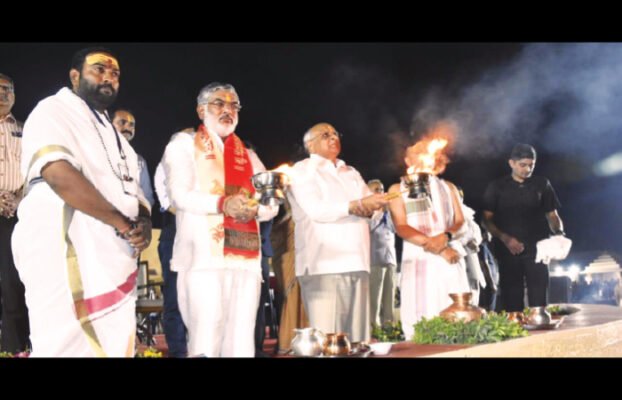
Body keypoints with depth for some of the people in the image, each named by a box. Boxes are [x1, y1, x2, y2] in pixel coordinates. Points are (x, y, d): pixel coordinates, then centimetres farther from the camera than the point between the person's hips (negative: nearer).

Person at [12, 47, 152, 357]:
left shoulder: (110, 133, 23)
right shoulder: (53, 111, -4)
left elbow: (133, 192, 21)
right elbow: (59, 174, -22)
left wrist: (143, 223, -3)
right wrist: (123, 223, -16)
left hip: (116, 269, 9)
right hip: (69, 267, -8)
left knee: (117, 349, 10)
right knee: (72, 347, -8)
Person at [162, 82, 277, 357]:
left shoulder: (247, 155, 24)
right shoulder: (183, 146, 10)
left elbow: (272, 204, 15)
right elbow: (179, 195, -6)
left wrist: (255, 209, -8)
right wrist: (222, 203, -21)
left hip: (246, 257, 4)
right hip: (203, 256, -4)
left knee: (241, 339, 0)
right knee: (206, 337, -12)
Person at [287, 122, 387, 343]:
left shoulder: (352, 173, 27)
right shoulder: (302, 170, 6)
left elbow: (371, 203, 16)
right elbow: (316, 210, -9)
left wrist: (369, 206, -7)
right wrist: (357, 205, -12)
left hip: (357, 264, 6)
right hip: (323, 265, -6)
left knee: (358, 339, 2)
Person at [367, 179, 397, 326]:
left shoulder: (387, 211, 21)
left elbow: (396, 228, 10)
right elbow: (368, 227, -12)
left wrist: (388, 211, 2)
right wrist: (379, 212, -8)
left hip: (390, 257, 6)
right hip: (375, 258, -6)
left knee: (389, 296, 4)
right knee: (374, 296, -11)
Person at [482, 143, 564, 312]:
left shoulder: (542, 184, 9)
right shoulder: (496, 187, 6)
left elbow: (552, 215, 12)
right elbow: (487, 219, 2)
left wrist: (559, 232, -9)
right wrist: (505, 238, -13)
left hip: (537, 251, 1)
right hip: (508, 251, 0)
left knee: (539, 299, -3)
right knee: (512, 300, 1)